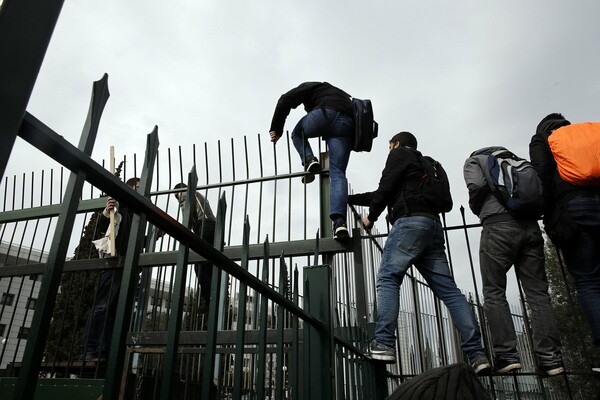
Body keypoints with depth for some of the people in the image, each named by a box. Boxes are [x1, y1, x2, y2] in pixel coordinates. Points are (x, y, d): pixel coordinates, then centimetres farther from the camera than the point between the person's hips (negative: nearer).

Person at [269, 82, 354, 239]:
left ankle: (309, 161, 0)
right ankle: (340, 221, -21)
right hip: (348, 124, 4)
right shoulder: (343, 96, 45)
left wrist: (276, 129, 14)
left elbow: (286, 100, 11)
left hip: (326, 113, -4)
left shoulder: (310, 87, 29)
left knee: (297, 134, 27)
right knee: (338, 173, -4)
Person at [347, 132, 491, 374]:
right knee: (448, 288, 0)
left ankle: (383, 345, -21)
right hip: (433, 225, 8)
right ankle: (476, 353, -4)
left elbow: (385, 189, -2)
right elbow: (380, 194, 38)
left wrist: (371, 217, 11)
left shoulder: (400, 154, 13)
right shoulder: (423, 164, 38)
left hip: (410, 221, -8)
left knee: (388, 279, -12)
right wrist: (347, 199, 41)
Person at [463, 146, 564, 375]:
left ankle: (507, 356, -7)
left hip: (499, 225, -5)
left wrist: (476, 209, 11)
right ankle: (551, 358, -1)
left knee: (494, 292, 0)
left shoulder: (474, 159, 15)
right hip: (530, 225, 5)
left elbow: (477, 185, -5)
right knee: (538, 292, 5)